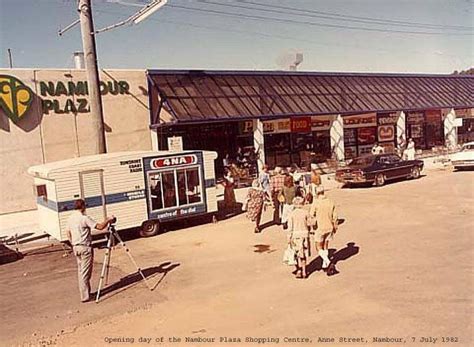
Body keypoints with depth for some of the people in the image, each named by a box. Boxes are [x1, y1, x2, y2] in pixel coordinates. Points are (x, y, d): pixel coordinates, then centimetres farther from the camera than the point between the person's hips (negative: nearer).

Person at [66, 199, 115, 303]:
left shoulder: (70, 218, 8)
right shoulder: (84, 218, -17)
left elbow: (69, 234, 16)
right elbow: (100, 227, -19)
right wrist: (108, 220, -4)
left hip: (75, 247, 8)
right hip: (85, 247, -8)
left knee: (81, 271, 15)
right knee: (85, 273, -3)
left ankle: (84, 293, 24)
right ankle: (85, 296, 0)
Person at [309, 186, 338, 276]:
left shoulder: (316, 202, -14)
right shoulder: (330, 202, 0)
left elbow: (311, 215, -10)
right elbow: (335, 216, 3)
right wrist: (335, 227, 16)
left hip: (320, 227, -5)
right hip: (329, 227, 5)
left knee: (319, 248, 5)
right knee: (325, 246, 20)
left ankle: (329, 263, -13)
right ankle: (324, 265, 27)